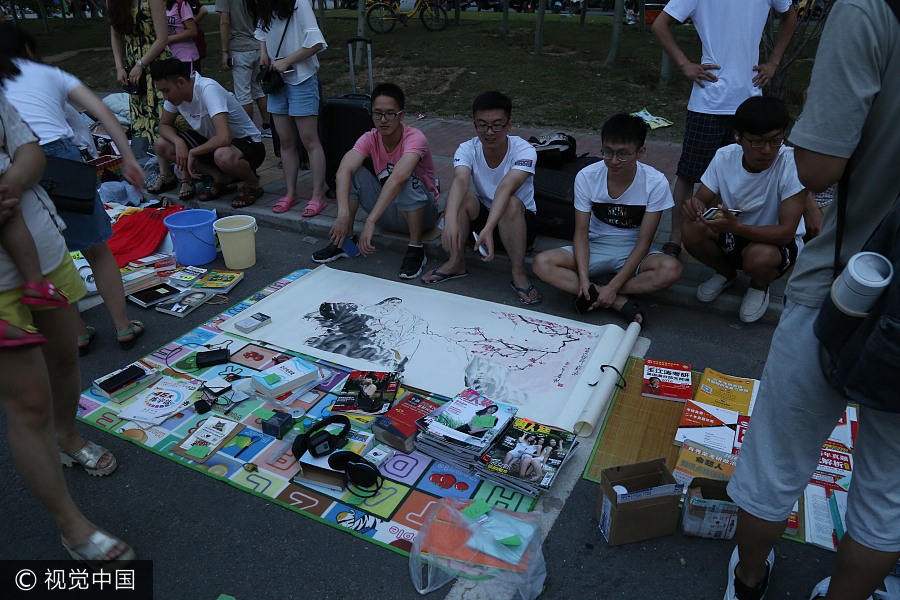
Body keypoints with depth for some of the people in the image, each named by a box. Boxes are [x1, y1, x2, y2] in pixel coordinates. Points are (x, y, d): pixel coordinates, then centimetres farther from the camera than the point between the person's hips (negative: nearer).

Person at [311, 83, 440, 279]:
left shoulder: (415, 138, -25)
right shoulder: (370, 139, -11)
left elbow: (398, 177, -44)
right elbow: (343, 170, -29)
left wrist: (370, 221, -52)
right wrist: (343, 214, -46)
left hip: (422, 212, -4)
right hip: (388, 211, 4)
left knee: (408, 180, -35)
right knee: (354, 172, -16)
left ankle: (416, 249, -19)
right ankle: (345, 240, -4)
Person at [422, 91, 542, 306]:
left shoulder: (524, 151, -23)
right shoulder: (467, 149, -16)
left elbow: (505, 188, -41)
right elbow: (460, 181, -37)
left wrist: (488, 229, -56)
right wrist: (451, 221, -56)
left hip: (519, 221, -2)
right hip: (482, 216, 2)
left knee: (511, 204, -36)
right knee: (462, 196, -27)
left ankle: (519, 275, -19)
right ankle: (456, 263, -10)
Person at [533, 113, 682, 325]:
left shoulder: (655, 183, -17)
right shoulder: (586, 177, -14)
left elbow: (643, 241, -15)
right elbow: (581, 232, -11)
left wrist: (613, 286, -24)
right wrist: (583, 278, -27)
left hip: (632, 252, -1)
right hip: (596, 248, 2)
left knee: (671, 269, -33)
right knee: (542, 263, -25)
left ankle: (594, 294, -21)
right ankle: (621, 302, -25)